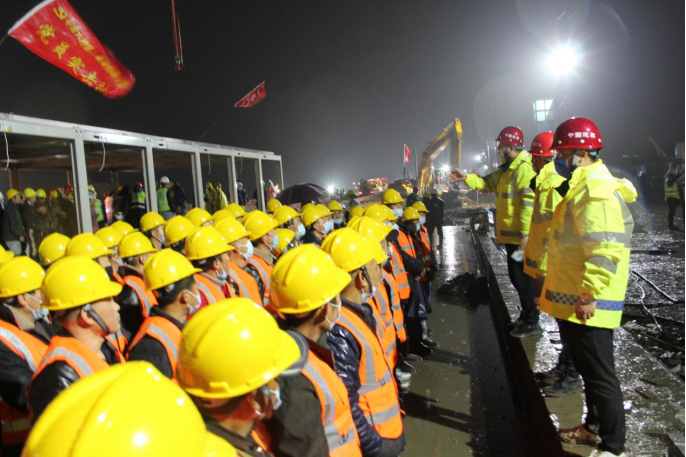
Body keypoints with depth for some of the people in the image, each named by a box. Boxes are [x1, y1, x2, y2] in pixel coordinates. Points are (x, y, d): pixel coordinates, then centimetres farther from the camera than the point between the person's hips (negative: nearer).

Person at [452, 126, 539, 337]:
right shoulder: (507, 169, 14)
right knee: (517, 276, 18)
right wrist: (466, 178, 10)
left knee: (519, 277, -3)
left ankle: (532, 323, 7)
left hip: (519, 235, -10)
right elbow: (488, 184, 23)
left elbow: (529, 203, -24)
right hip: (510, 233, 10)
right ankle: (527, 316, 31)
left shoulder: (524, 169, -18)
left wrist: (525, 233, -26)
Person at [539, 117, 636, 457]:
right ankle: (595, 426, 36)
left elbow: (604, 250, -27)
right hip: (576, 298, 11)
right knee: (586, 364, 21)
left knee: (599, 371, 1)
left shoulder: (597, 190, -19)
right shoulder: (583, 184, 14)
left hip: (589, 301, -11)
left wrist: (589, 294, -27)